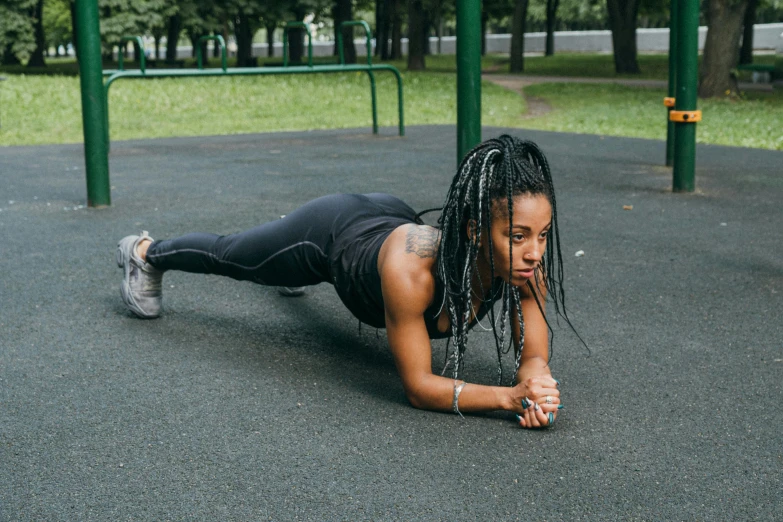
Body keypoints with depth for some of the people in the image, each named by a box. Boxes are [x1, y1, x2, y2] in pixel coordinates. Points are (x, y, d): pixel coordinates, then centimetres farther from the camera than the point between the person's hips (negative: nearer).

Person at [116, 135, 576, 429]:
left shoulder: (527, 259, -35)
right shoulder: (409, 265, -49)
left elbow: (534, 355, -25)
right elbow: (417, 386, -41)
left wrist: (538, 379, -47)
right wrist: (510, 397, -52)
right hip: (328, 236, -4)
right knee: (228, 256, 26)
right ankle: (146, 253, 58)